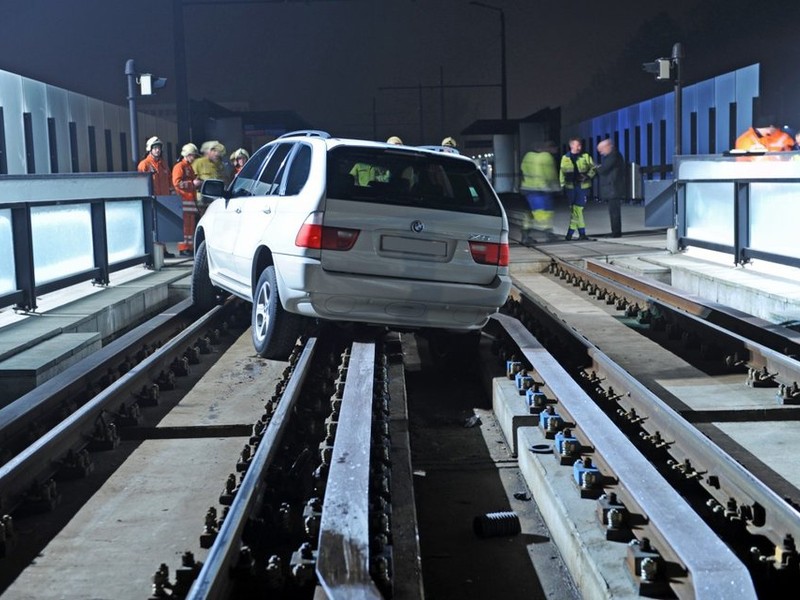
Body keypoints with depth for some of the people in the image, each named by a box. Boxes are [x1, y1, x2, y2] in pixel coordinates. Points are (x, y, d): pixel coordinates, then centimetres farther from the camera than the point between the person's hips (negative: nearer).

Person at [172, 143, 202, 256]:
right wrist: (192, 183, -17)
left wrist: (198, 183, 16)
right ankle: (184, 248, -9)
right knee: (186, 224, -11)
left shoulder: (189, 167, 25)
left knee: (192, 224, 7)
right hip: (184, 199, -9)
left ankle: (190, 247, 10)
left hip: (191, 199, 9)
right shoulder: (179, 166, -5)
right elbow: (177, 183, -17)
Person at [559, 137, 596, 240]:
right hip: (570, 186, 2)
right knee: (574, 209, 3)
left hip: (583, 186, -2)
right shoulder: (565, 158, 7)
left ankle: (570, 232, 5)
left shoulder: (585, 156, 2)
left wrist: (587, 176, -12)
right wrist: (562, 185, 8)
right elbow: (562, 172, 12)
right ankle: (582, 233, 11)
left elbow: (593, 168, 5)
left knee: (576, 209, -5)